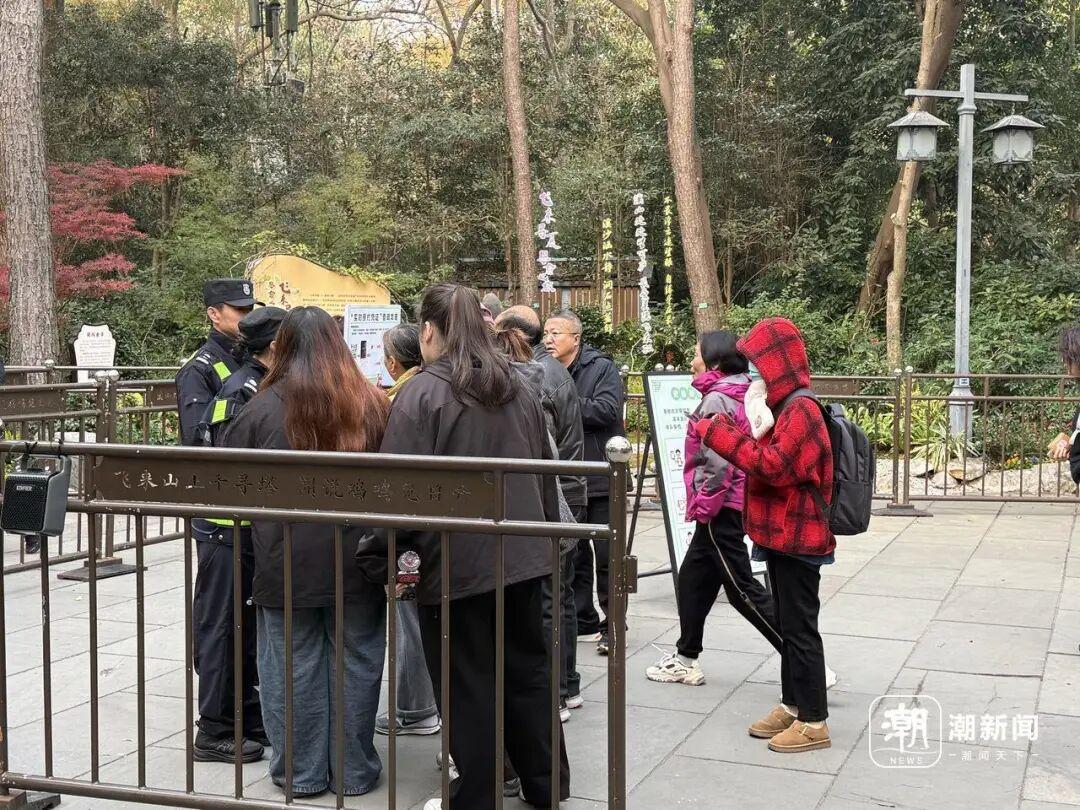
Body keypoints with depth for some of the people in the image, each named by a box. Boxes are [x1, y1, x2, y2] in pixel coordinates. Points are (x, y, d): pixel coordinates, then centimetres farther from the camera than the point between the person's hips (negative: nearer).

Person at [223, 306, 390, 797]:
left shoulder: (265, 407, -8)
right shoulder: (371, 402, -4)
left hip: (286, 562, -1)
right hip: (357, 560, 1)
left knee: (293, 669, 10)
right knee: (355, 664, 12)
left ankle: (302, 773, 20)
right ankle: (354, 772, 21)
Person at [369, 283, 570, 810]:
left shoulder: (422, 394, -12)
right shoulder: (517, 389, 9)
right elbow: (544, 474, 16)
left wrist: (386, 554, -7)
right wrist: (545, 534, 25)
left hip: (457, 562, -6)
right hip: (522, 554, 6)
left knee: (468, 684, 5)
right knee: (527, 667, 16)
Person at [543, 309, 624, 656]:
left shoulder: (602, 368, -6)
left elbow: (607, 410, -20)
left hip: (600, 478, -5)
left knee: (607, 555, 2)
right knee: (573, 554, 13)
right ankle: (582, 621, 24)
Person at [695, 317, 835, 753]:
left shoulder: (800, 410, -18)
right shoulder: (786, 407, 15)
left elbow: (772, 465, -26)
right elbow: (765, 459, 16)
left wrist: (720, 435, -22)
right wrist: (736, 432, 1)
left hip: (797, 538, -10)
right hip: (782, 535, 10)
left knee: (799, 627, -4)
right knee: (787, 624, 16)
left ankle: (813, 721, 4)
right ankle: (793, 705, 26)